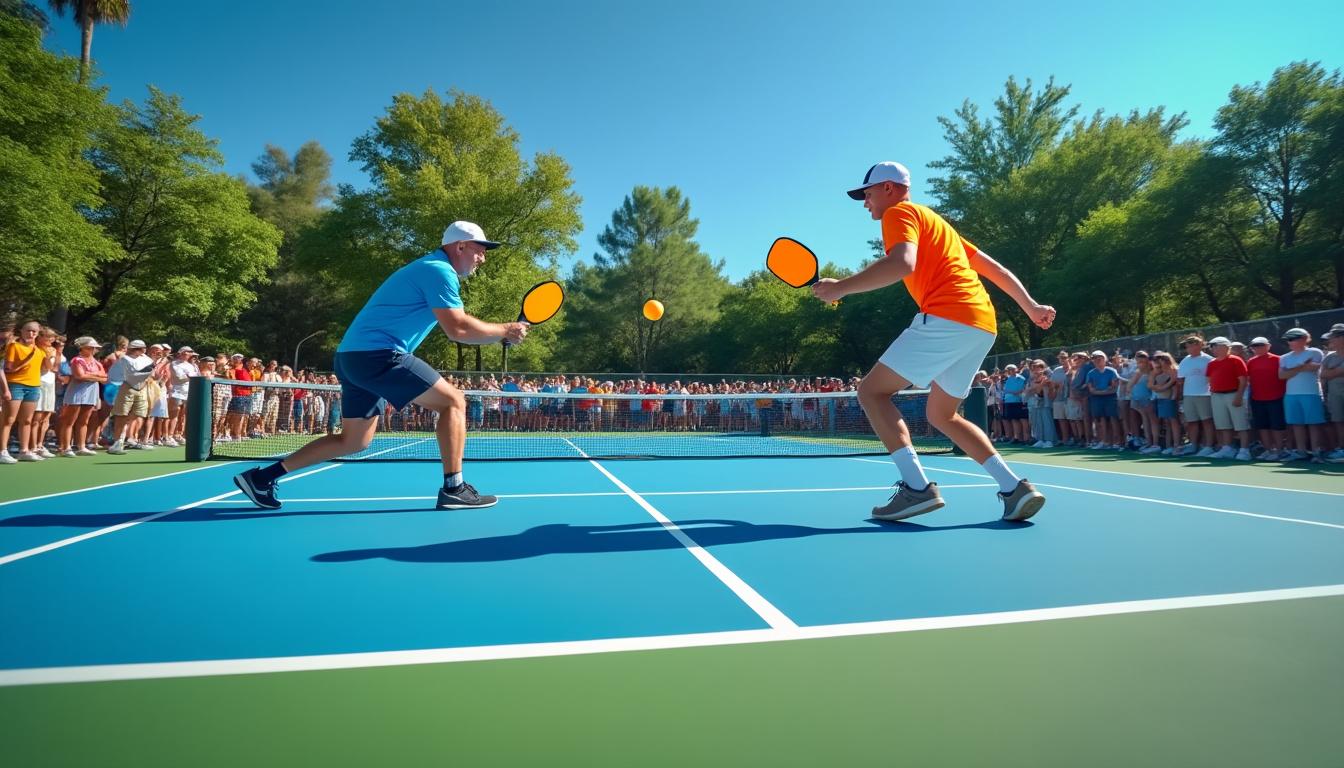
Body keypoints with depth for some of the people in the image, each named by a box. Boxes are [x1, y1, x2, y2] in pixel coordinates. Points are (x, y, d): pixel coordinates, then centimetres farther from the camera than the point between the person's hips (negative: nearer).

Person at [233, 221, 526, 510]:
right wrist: (505, 330, -9)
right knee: (454, 401, -7)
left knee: (355, 441, 17)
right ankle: (453, 489, -8)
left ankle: (262, 476, 20)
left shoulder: (428, 269, 23)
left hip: (354, 356, 10)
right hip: (377, 354, -10)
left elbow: (456, 325, 22)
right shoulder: (440, 271, -10)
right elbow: (458, 330, -19)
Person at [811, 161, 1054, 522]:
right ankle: (1014, 488, 8)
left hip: (947, 318, -9)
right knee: (941, 415, 19)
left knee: (872, 391, -5)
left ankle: (917, 487, -17)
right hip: (983, 325, 9)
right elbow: (994, 267, 31)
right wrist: (1031, 307, 34)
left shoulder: (899, 212, 4)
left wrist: (840, 287, -14)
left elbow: (903, 265, -19)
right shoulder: (934, 223, 31)